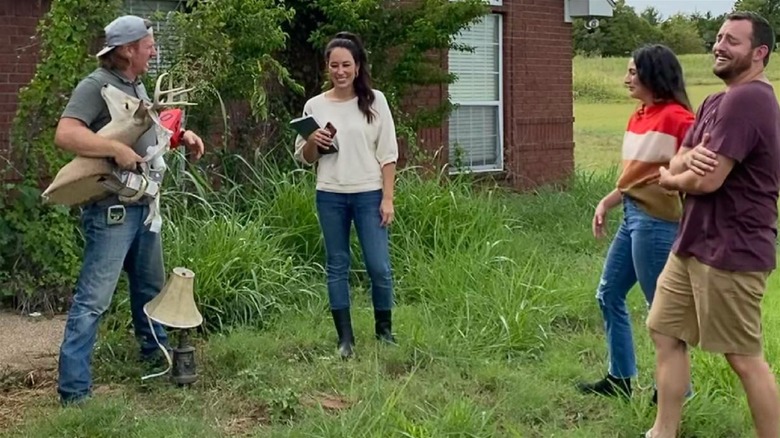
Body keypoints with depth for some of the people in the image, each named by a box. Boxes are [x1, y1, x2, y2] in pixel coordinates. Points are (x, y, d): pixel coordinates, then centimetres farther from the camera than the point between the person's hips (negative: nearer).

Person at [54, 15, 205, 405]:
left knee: (151, 285, 25)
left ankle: (155, 350, 46)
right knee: (93, 298, -8)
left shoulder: (137, 87, 12)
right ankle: (74, 388, -4)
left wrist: (183, 135, 11)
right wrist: (117, 150, -32)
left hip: (143, 205, 9)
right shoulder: (95, 86, -16)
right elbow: (65, 135, -28)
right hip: (111, 210, -9)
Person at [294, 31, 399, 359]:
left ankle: (384, 330, 18)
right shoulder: (315, 106, 3)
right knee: (337, 267, 7)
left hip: (369, 195, -2)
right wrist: (313, 143, -12)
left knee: (379, 267, -2)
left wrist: (387, 198, -6)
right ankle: (345, 337, 15)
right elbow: (304, 158, 10)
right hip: (330, 197, 2)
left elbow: (388, 154, 0)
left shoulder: (375, 101, 0)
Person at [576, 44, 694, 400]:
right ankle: (620, 379, 26)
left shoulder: (675, 116, -15)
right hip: (632, 217, 10)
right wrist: (606, 203, 13)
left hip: (656, 221, -10)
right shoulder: (637, 117, 12)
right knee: (608, 294, 15)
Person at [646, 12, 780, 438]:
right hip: (694, 243, 10)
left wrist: (668, 178, -3)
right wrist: (690, 157, -16)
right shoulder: (716, 102, 14)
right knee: (665, 331, 15)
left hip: (730, 251, -10)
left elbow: (707, 180, -25)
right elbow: (678, 166, 9)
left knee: (744, 357, 0)